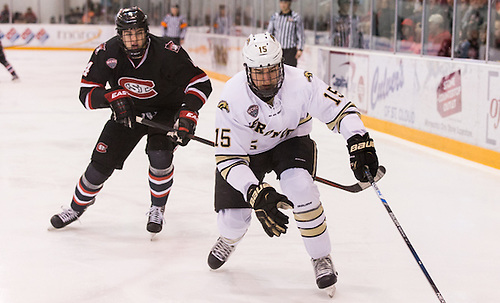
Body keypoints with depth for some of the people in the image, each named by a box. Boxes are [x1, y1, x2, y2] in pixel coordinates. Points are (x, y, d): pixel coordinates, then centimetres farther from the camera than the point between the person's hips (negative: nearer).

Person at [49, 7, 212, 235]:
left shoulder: (167, 53, -30)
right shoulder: (107, 53, -21)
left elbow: (201, 83, -25)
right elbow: (86, 93, -17)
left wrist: (188, 114, -39)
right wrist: (113, 97, -36)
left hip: (166, 110, -2)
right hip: (128, 111, 3)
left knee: (160, 155, -26)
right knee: (102, 160, -2)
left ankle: (157, 210, -1)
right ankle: (77, 207, 23)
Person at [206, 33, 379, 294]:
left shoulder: (301, 82, -30)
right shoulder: (232, 98, -32)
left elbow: (339, 108, -20)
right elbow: (227, 158, -30)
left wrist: (359, 142, -37)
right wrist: (256, 193, -41)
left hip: (290, 141, 0)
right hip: (245, 150, 0)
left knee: (299, 188, -30)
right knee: (233, 220, -6)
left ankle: (321, 258, -8)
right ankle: (229, 240, 37)